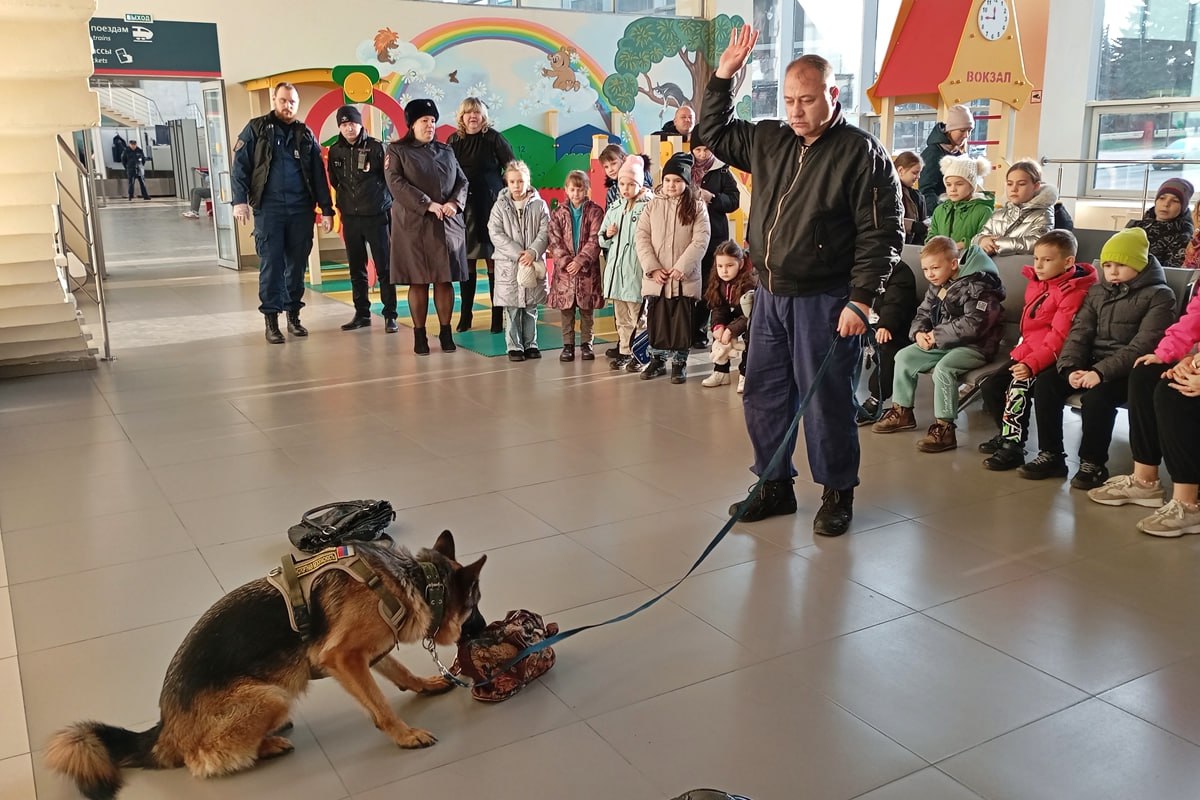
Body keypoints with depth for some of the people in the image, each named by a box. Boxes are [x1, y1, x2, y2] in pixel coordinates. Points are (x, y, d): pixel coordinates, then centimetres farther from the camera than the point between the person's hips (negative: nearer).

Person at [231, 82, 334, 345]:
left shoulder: (306, 134, 12)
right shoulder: (257, 129, 5)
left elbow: (319, 175, 11)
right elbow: (240, 165, 0)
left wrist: (326, 209, 6)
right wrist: (240, 200, -11)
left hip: (301, 210, 3)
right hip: (268, 209, -3)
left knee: (297, 264, 7)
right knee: (270, 264, -3)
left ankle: (293, 315, 17)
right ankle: (271, 320, 2)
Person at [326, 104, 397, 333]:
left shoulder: (376, 146, -5)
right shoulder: (335, 151, 5)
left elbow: (390, 178, -3)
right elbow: (334, 181, 14)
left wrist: (390, 204, -2)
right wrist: (344, 203, 13)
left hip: (377, 215, -4)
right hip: (350, 217, 4)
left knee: (384, 267, -2)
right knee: (356, 268, 9)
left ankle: (390, 315, 3)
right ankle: (362, 313, 18)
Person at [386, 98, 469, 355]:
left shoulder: (446, 151, 16)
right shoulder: (397, 150, 4)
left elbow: (462, 181, 12)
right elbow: (396, 184, -9)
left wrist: (454, 203, -9)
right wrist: (428, 204, -17)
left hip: (448, 225, 3)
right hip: (414, 225, -3)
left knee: (445, 280, 2)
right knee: (418, 281, -2)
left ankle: (446, 332, 10)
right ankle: (419, 335, 5)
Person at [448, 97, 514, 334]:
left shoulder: (494, 138, -1)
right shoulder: (454, 140, 9)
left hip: (490, 206, -3)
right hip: (463, 207, 3)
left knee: (493, 261, -3)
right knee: (466, 261, 5)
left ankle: (498, 316, 2)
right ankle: (465, 316, 14)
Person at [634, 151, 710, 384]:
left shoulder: (697, 207, -1)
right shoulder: (653, 205, 6)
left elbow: (700, 241, -8)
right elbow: (641, 237, 0)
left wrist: (682, 267, -17)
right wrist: (652, 268, -11)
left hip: (684, 277, -2)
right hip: (655, 277, 2)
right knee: (655, 319, 9)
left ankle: (679, 362, 17)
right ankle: (657, 359, 23)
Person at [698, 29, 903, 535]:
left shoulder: (861, 152, -9)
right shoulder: (768, 140, 9)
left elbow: (882, 233, -12)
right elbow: (715, 133, 24)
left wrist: (861, 299, -17)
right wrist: (724, 75, 12)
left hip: (824, 301, -6)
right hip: (770, 295, 7)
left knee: (826, 399, 1)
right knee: (763, 393, 12)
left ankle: (837, 494, 18)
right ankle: (774, 485, 27)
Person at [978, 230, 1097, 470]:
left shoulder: (1073, 292, -14)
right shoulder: (1035, 282, 11)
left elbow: (1059, 336, -21)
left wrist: (1033, 363, -27)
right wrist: (1022, 353, 14)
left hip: (1050, 359, -9)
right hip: (1026, 354, 9)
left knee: (1019, 386, -28)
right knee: (990, 387, 4)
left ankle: (1013, 446, -18)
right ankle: (1009, 433, 22)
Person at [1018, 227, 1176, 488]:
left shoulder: (1159, 295, -5)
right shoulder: (1097, 292, 14)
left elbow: (1144, 345, -17)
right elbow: (1079, 332, 4)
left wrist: (1101, 372, -27)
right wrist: (1070, 367, -15)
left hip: (1129, 370, -6)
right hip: (1093, 364, 6)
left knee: (1097, 396, -34)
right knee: (1045, 382, -16)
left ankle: (1093, 464, -16)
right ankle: (1051, 456, -8)